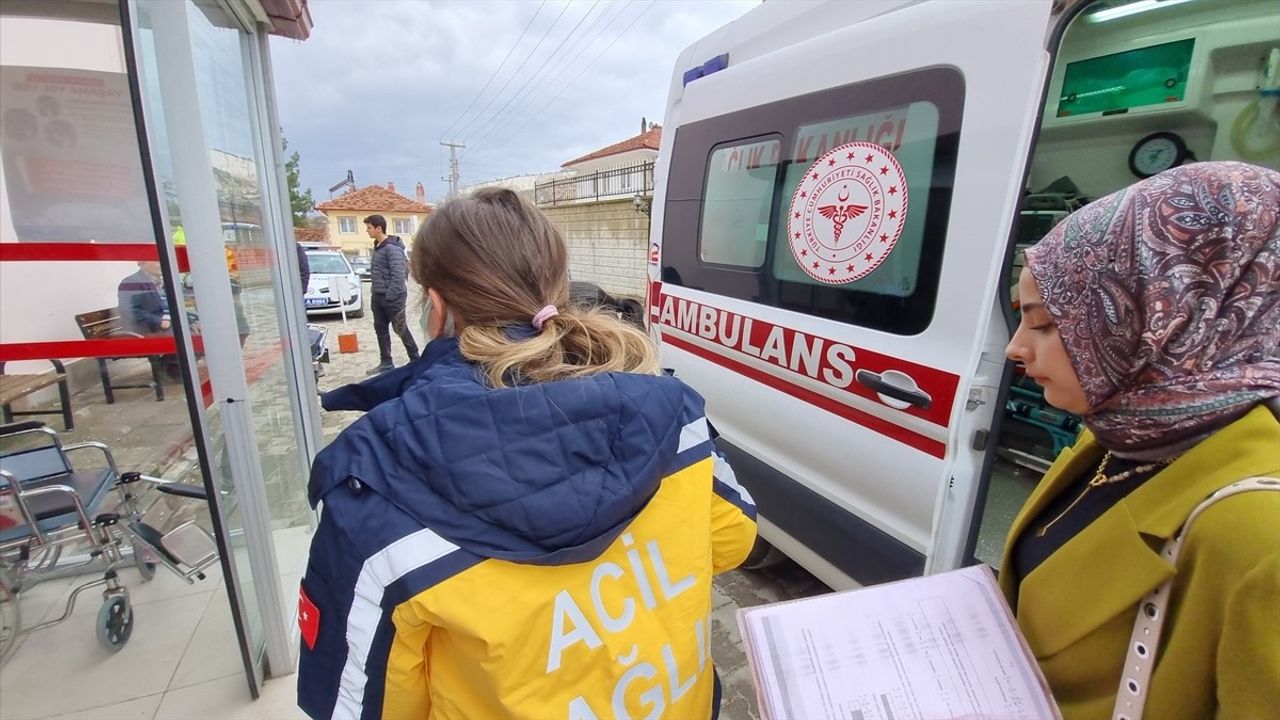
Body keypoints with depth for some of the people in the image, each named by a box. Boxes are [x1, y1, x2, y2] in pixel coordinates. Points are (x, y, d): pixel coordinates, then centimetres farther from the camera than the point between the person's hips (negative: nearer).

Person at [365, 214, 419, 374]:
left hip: (392, 297, -9)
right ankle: (386, 363, 20)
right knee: (380, 329, 11)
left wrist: (390, 296, -24)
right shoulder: (377, 246, 12)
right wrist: (374, 288, 13)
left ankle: (415, 360, 14)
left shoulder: (392, 248, -17)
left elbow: (398, 275, -23)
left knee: (400, 329, 1)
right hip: (378, 296, 9)